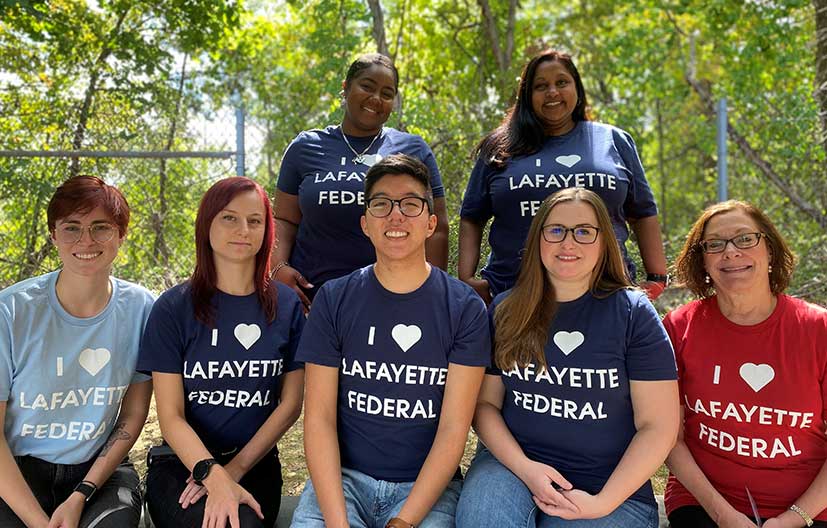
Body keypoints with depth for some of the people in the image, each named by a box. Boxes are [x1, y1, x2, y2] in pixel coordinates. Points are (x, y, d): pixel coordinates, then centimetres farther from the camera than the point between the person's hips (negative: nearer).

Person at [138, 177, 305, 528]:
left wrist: (235, 469, -8)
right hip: (183, 465, -2)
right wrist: (213, 475, -22)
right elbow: (171, 416, -5)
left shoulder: (286, 305, 3)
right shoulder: (174, 308, -2)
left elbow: (290, 403, 3)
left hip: (256, 463, 2)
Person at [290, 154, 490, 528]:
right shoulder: (333, 300, 2)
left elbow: (453, 427, -6)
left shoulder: (464, 308, -3)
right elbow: (319, 418, -2)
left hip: (427, 484, 0)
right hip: (343, 475, 1)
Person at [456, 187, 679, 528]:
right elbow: (485, 403, 5)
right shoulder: (505, 311, 5)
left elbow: (657, 426, -5)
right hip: (514, 461, 1)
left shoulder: (633, 313, -3)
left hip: (609, 485, -1)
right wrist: (524, 467, -11)